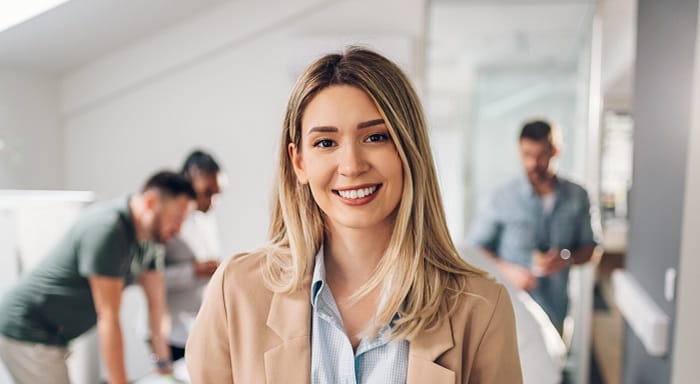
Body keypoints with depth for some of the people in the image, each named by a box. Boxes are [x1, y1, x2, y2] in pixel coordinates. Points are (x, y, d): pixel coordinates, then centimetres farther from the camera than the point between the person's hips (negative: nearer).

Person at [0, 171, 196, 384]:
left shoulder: (147, 236, 0)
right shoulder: (106, 228, -27)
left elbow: (157, 306, 4)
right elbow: (108, 317, -26)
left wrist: (165, 365, 7)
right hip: (28, 332, -9)